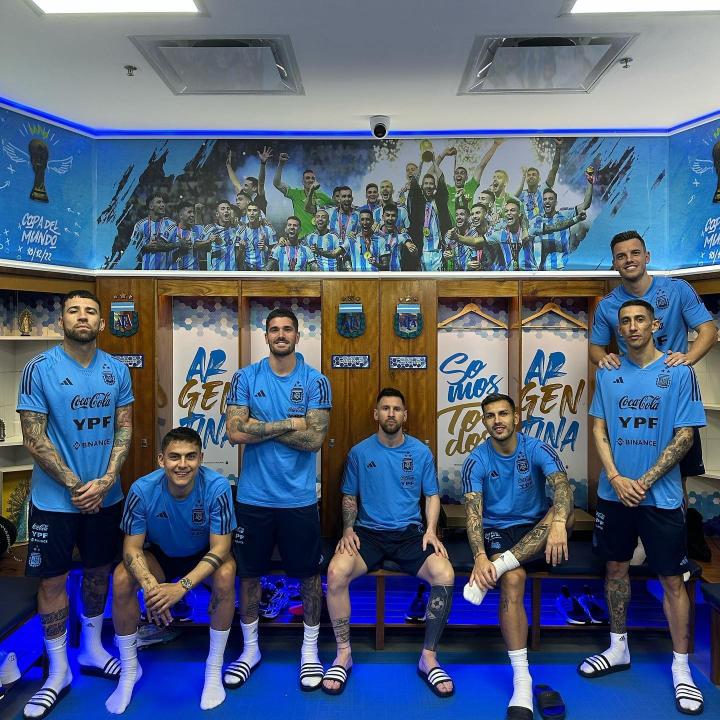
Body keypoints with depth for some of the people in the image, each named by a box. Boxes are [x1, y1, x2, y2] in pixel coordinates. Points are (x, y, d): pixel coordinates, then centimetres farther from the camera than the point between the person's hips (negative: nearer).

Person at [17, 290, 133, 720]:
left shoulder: (117, 370, 0)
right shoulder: (40, 369, -10)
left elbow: (125, 428, 1)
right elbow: (33, 438, -10)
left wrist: (105, 481, -11)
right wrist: (74, 486, -12)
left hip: (106, 495, 3)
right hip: (55, 498, -3)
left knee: (99, 571, 16)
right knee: (53, 579, 7)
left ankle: (92, 650, 37)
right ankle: (59, 671, 24)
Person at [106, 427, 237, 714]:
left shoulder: (217, 487, -31)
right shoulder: (142, 490, -26)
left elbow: (220, 548, -27)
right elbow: (132, 548, -20)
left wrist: (182, 586, -42)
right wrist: (149, 585, -40)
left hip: (203, 557, -1)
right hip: (159, 555, 2)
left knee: (226, 575, -32)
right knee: (121, 579, -25)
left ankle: (214, 669, -11)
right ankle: (129, 669, -1)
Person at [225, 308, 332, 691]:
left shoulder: (315, 381, -4)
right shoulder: (245, 378, -1)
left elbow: (314, 439, -14)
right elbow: (235, 432, -12)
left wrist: (261, 426, -12)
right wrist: (289, 423, -13)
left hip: (299, 497, -1)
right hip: (253, 496, 1)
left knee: (308, 573, 11)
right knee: (249, 572, 14)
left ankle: (310, 650, 32)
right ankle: (250, 649, 36)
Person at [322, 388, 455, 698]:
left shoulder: (421, 452, 4)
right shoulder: (359, 452, 3)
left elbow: (432, 495, 10)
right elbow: (349, 496, 11)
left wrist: (431, 530, -6)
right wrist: (348, 529, -6)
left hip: (410, 533, 1)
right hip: (368, 532, 0)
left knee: (446, 576, -27)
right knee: (336, 572, -29)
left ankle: (429, 657, -5)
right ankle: (343, 654, -6)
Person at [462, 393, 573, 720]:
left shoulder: (537, 449, -7)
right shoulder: (476, 461, -8)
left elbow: (562, 486, -25)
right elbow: (473, 513, -17)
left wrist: (557, 524, -47)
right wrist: (479, 555, -35)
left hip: (536, 529, 1)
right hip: (497, 533, -1)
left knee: (565, 511, -30)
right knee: (512, 580, -32)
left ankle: (497, 567, -35)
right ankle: (522, 681, -23)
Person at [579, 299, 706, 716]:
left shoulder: (679, 373, -6)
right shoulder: (607, 375, 3)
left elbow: (685, 436, -8)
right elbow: (599, 430, 4)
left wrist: (645, 482, -13)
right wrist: (616, 478, -9)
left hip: (661, 495, -3)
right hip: (614, 492, 3)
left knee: (672, 579, 5)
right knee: (616, 567, 14)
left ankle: (681, 669, 22)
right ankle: (619, 648, 31)